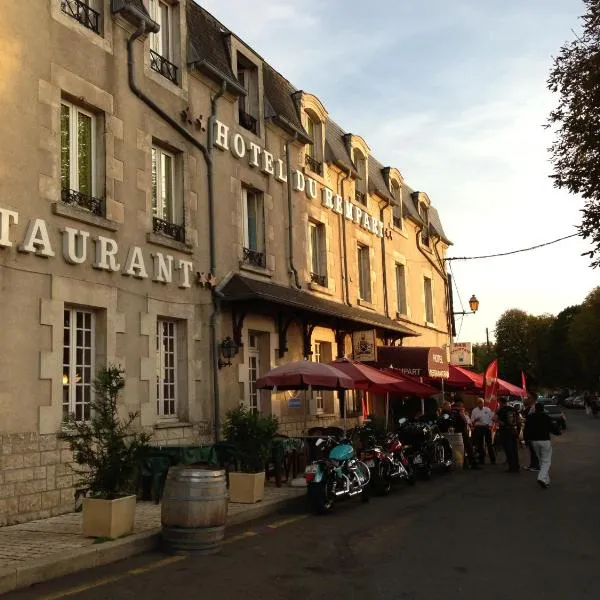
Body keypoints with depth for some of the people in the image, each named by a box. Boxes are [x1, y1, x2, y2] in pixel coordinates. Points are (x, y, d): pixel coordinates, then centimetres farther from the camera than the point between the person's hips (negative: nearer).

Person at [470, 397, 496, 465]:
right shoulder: (474, 411, 6)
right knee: (480, 444, 2)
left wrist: (490, 425, -4)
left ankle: (493, 459, 6)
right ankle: (481, 459, 10)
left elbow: (492, 418, 9)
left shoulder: (487, 409, 8)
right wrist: (475, 420, -16)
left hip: (487, 427, 0)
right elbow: (472, 421, 4)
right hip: (478, 428, 0)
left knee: (489, 444, 0)